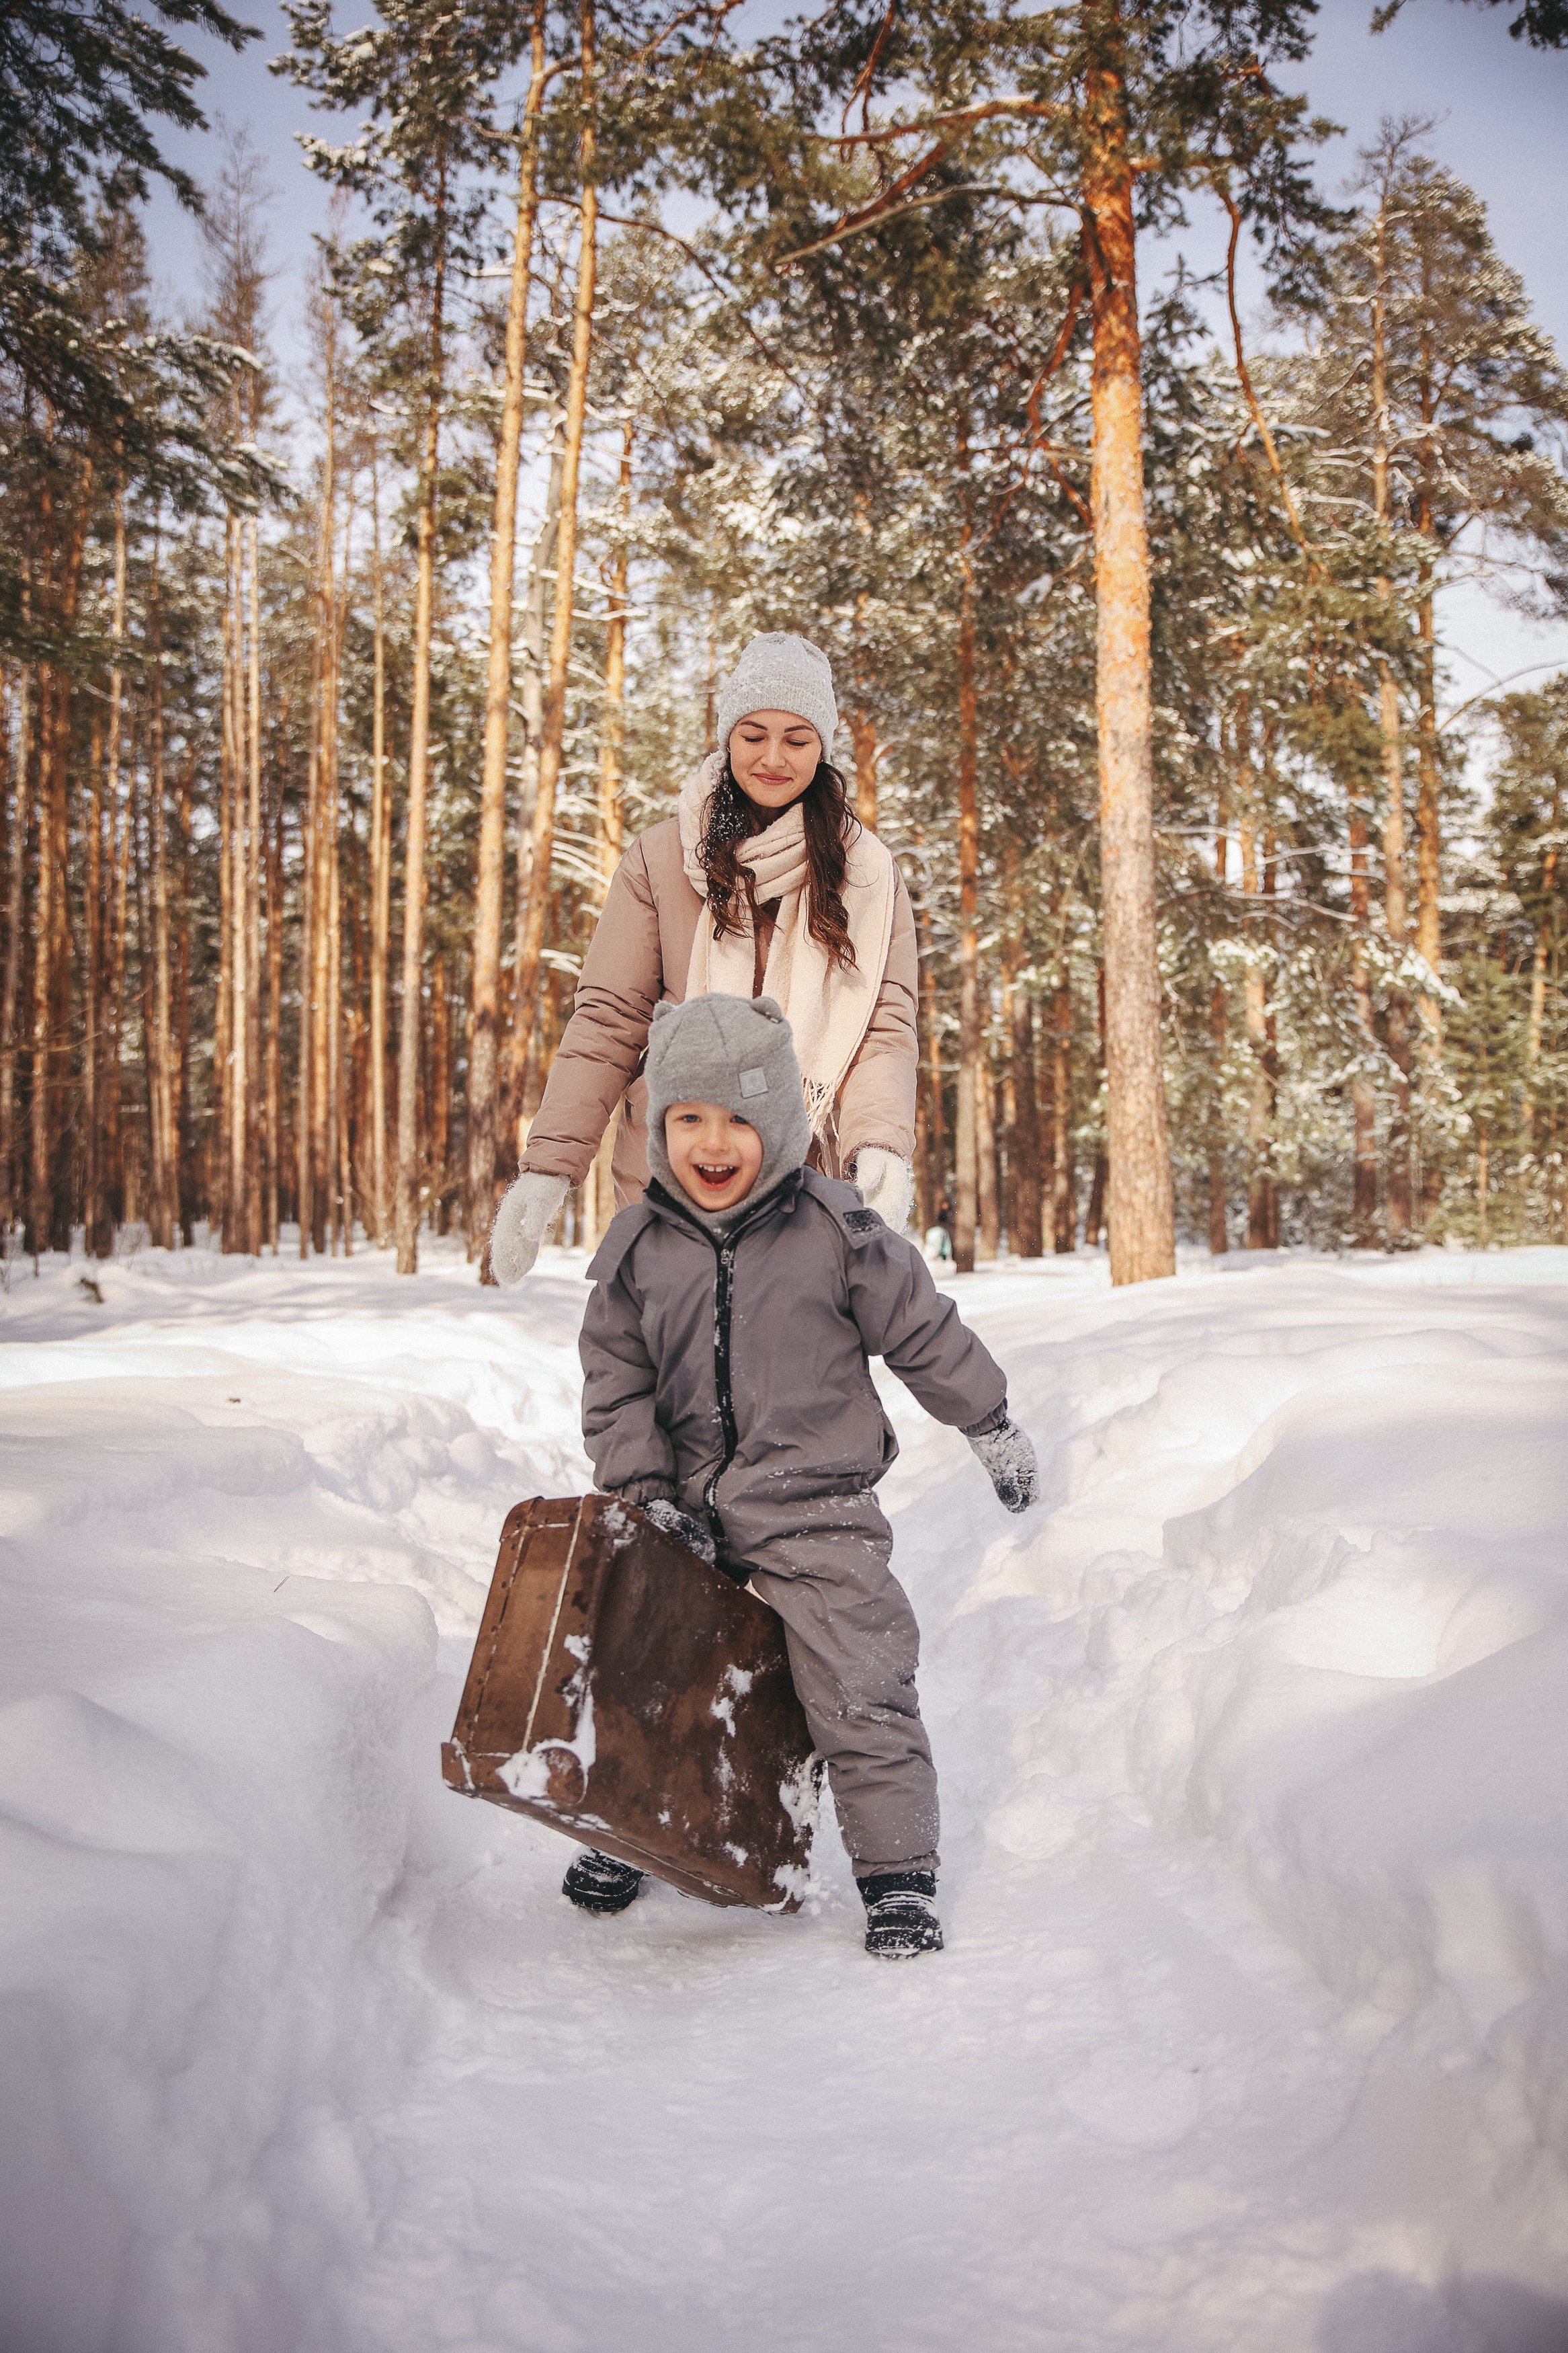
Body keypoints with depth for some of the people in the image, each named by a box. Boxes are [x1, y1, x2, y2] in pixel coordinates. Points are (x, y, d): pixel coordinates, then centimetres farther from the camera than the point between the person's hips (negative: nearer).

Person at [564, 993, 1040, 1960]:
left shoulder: (837, 1229, -9)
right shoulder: (637, 1249, 0)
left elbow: (925, 1330, 1)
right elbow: (617, 1382, 6)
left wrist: (994, 1426, 8)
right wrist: (645, 1489, -4)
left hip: (820, 1511, -4)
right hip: (692, 1515, 4)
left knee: (861, 1695, -5)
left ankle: (900, 1876, 10)